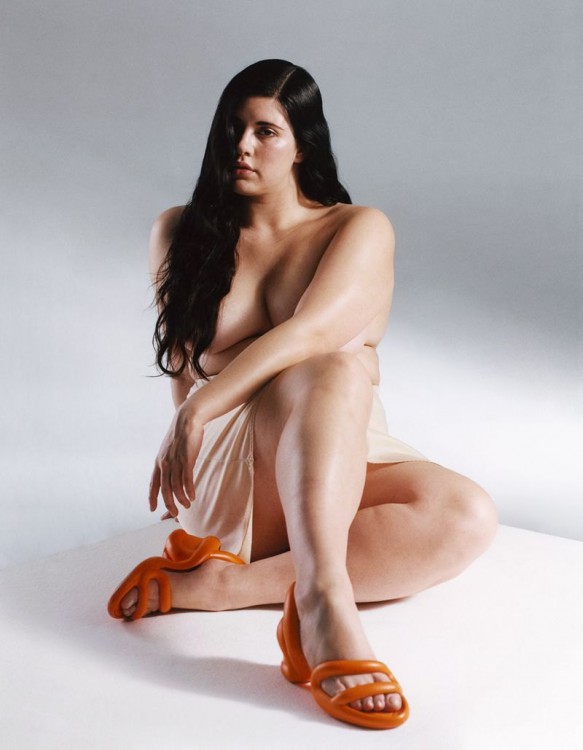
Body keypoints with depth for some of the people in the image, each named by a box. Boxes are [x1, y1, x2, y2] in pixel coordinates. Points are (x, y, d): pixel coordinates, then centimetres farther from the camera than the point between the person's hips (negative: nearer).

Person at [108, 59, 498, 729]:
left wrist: (200, 410, -26)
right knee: (340, 367, -32)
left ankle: (216, 584, -33)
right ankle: (322, 600, -50)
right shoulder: (180, 233, 11)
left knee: (468, 517, -30)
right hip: (229, 472, -1)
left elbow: (311, 330, -18)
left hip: (348, 468, 2)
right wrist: (189, 429, 0)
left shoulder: (359, 229, 1)